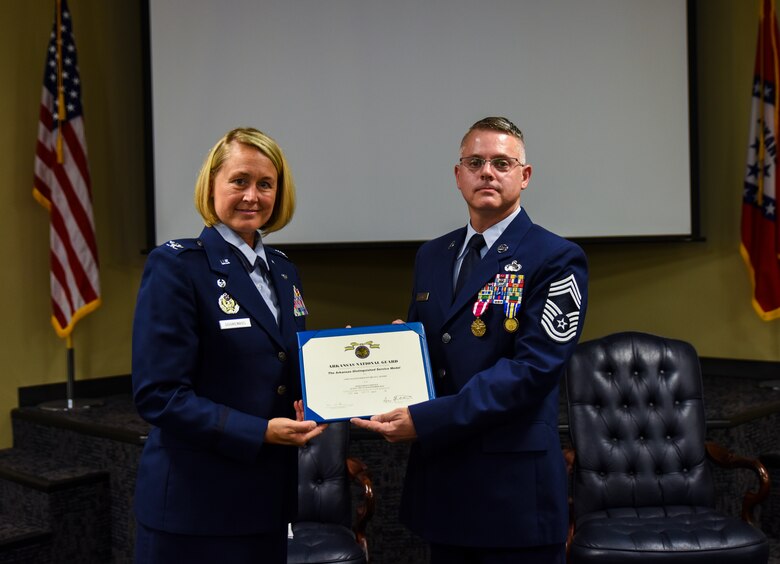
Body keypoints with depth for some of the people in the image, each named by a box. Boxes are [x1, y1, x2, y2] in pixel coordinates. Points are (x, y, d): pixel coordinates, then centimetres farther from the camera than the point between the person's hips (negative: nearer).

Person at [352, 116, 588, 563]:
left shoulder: (557, 260, -8)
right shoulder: (431, 256, 11)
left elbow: (533, 367, -18)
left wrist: (426, 420, -22)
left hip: (514, 485, -5)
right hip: (439, 478, 6)